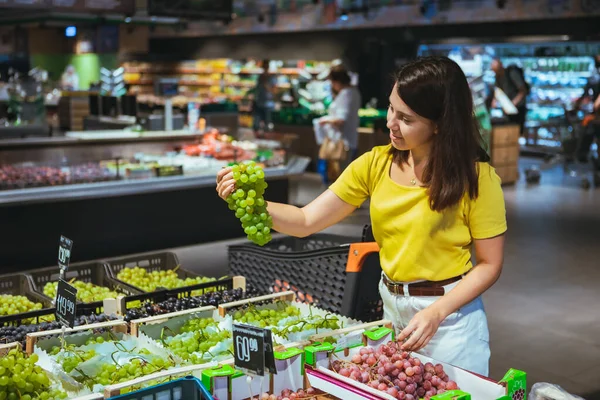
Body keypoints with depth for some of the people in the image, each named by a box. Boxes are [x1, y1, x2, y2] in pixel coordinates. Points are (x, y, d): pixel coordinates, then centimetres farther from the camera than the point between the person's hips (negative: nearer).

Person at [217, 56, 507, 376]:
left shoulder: (475, 177, -15)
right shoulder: (376, 164, -4)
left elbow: (489, 264, -10)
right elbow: (306, 221, -4)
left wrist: (435, 313, -23)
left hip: (450, 316, -4)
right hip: (390, 308, 4)